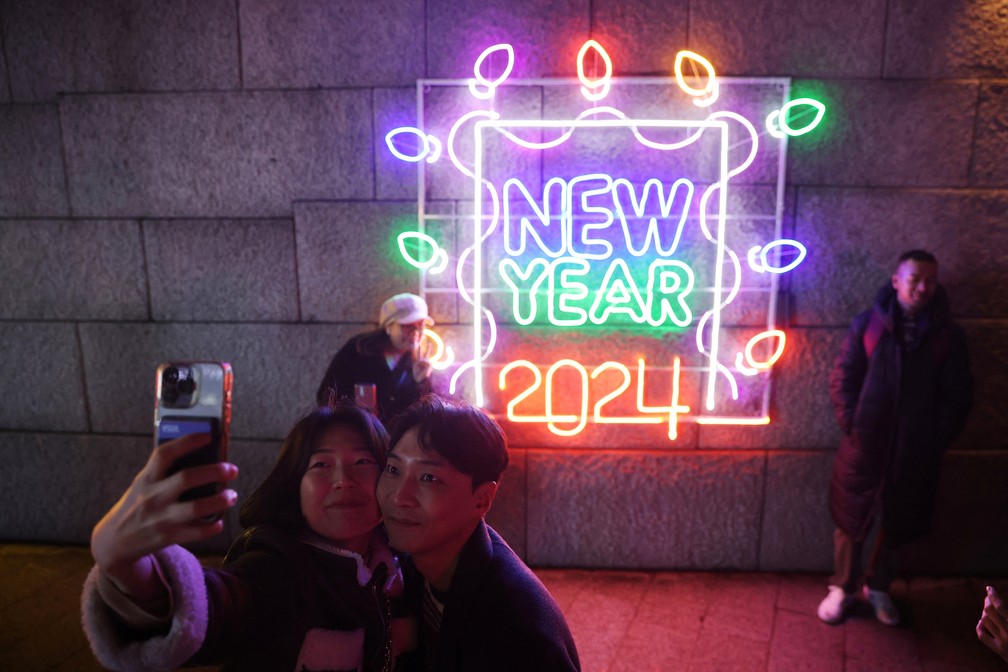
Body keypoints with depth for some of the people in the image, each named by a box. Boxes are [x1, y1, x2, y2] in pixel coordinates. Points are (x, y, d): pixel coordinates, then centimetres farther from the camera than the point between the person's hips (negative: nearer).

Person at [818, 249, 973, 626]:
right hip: (865, 445, -1)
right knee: (852, 517, 7)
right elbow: (842, 378, -2)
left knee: (896, 522, 14)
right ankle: (842, 587, 24)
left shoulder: (949, 336, 2)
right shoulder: (868, 324, -2)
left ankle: (878, 587, 34)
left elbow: (958, 396, 5)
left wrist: (938, 438, -3)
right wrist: (852, 426, -8)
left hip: (916, 452, 2)